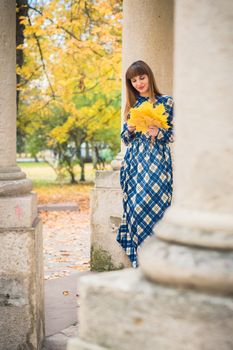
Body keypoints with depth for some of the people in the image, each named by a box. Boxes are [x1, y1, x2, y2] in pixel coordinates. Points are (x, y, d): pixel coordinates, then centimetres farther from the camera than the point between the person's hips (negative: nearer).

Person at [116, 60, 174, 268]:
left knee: (153, 202, -14)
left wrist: (158, 133, -17)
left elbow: (173, 134, 1)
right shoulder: (132, 105, 16)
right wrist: (130, 128, -4)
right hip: (135, 162, 4)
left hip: (156, 161, -4)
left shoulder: (166, 102, 4)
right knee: (135, 204, -1)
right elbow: (125, 139, 16)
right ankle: (138, 258, 6)